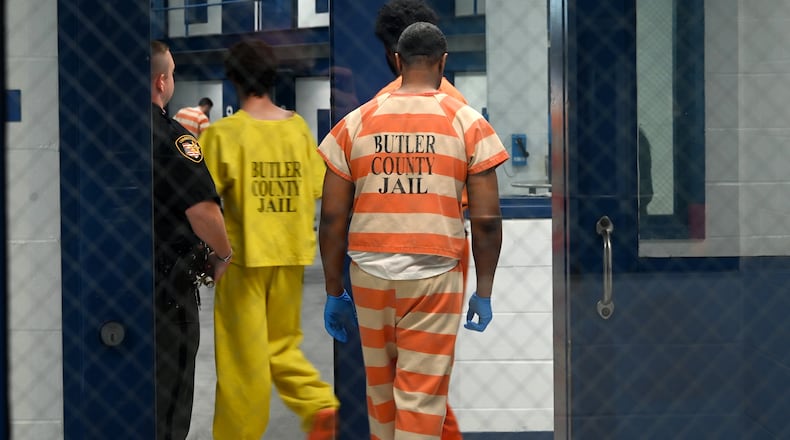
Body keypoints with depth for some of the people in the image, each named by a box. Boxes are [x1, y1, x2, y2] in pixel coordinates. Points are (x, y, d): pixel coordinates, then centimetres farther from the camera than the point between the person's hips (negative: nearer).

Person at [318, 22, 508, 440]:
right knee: (421, 397, 0)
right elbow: (486, 218, -4)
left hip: (370, 272, 3)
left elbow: (332, 217, 3)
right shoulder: (468, 123, -1)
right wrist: (483, 291, 5)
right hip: (434, 275, -2)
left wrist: (334, 292, 12)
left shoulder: (355, 122, 4)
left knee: (380, 386, 19)